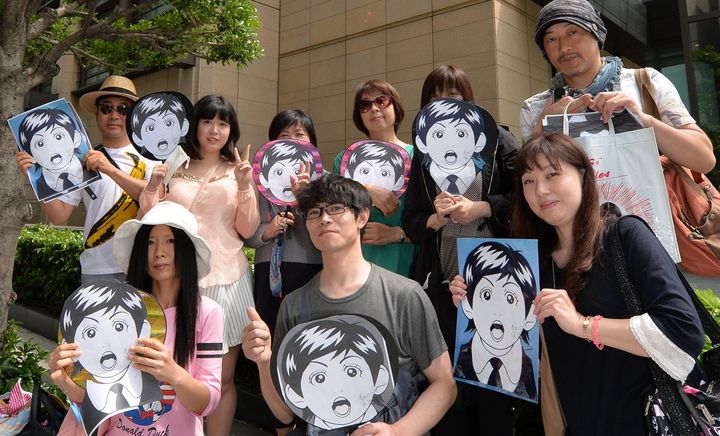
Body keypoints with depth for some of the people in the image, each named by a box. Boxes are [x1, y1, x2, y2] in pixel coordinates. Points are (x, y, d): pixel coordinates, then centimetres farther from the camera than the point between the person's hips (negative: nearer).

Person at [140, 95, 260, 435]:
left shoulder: (237, 171, 7)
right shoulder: (175, 168, 9)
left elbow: (247, 230, 0)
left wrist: (245, 187, -13)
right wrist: (153, 186, -7)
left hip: (225, 278, -1)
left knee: (222, 378, 6)